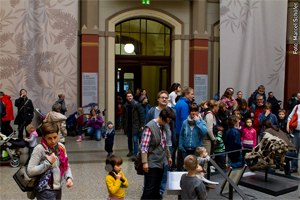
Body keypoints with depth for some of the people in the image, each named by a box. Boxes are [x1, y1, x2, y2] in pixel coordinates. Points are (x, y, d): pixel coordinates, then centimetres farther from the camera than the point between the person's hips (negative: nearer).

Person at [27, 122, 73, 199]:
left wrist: (69, 178, -3)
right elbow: (30, 172, -15)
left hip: (58, 189, 6)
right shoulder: (39, 149, -12)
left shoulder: (61, 147, 6)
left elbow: (66, 166, 15)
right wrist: (48, 162, -18)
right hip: (45, 191, -6)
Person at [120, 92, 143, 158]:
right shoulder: (125, 106, 7)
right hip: (128, 126, 4)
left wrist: (141, 125, -8)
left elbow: (141, 115, -4)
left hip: (135, 125, -4)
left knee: (135, 140, -8)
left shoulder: (137, 105, -4)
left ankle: (135, 154, -4)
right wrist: (122, 127, 9)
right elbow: (123, 117, 12)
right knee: (129, 139, 15)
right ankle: (131, 151, 31)